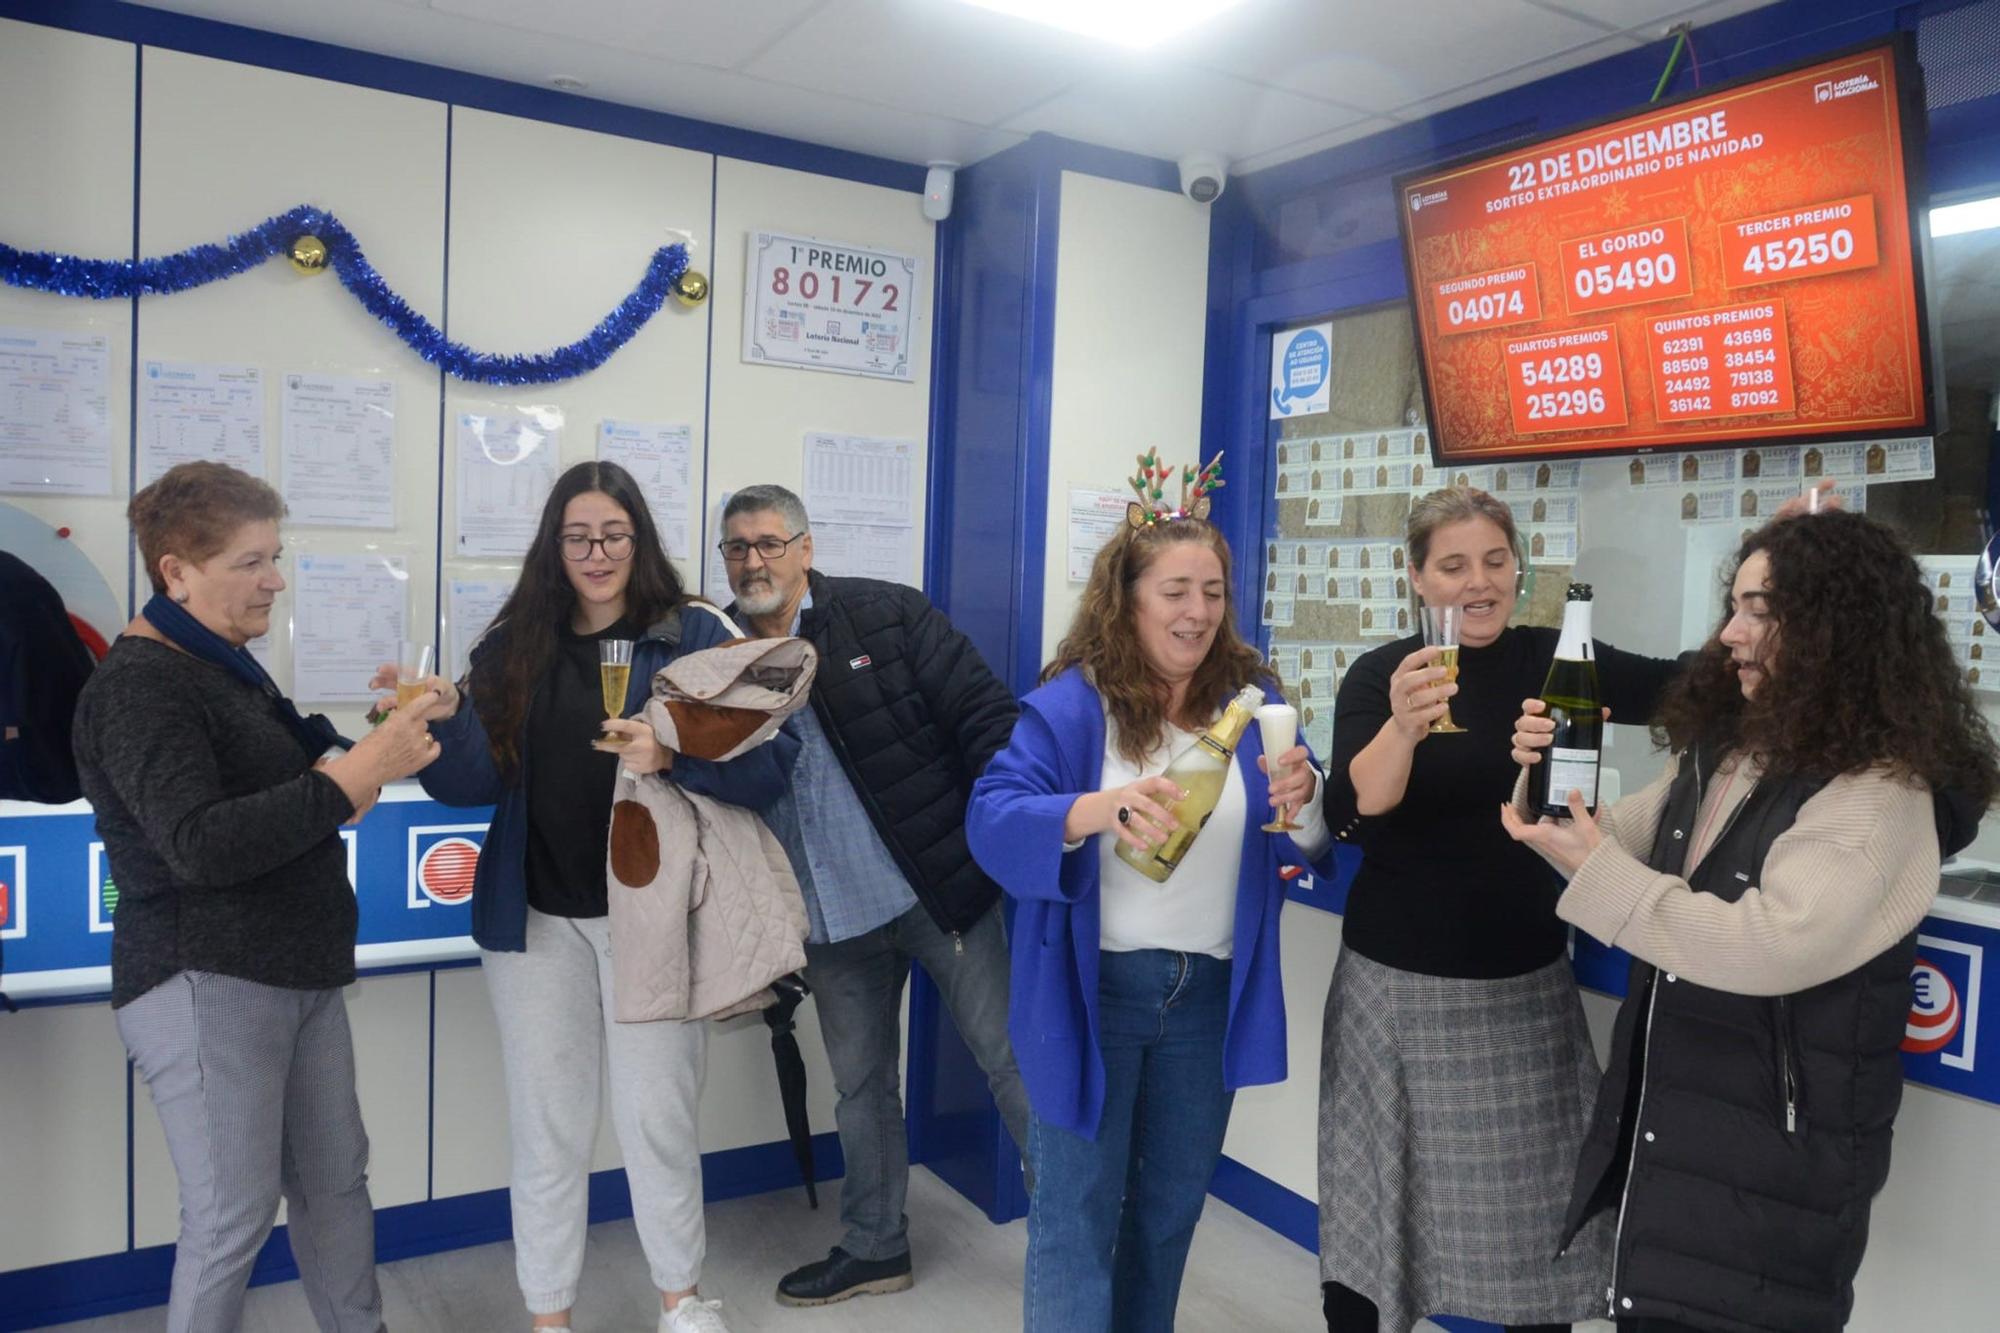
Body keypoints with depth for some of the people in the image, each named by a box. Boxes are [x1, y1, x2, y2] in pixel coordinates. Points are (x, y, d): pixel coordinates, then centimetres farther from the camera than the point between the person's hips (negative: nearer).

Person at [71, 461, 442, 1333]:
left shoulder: (225, 663, 15)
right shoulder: (139, 686, -14)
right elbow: (200, 844, -24)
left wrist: (341, 766, 5)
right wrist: (347, 777, -29)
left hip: (301, 974, 9)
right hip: (204, 987, -9)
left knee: (335, 1181, 13)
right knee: (234, 1213, -1)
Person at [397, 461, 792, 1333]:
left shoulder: (696, 635, -4)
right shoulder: (513, 647, 5)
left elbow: (768, 768, -11)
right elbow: (474, 784, 2)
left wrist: (673, 758, -27)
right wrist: (447, 717, -17)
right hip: (537, 918, 3)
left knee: (657, 1117, 7)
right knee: (546, 1127, 12)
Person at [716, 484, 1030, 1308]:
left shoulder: (889, 616, -8)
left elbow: (985, 714, -10)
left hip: (939, 887, -3)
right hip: (832, 922, 4)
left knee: (1009, 1058, 6)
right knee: (860, 1084, 18)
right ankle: (874, 1247, 36)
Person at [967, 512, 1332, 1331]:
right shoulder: (1071, 703, -10)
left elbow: (1305, 848, 0)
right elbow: (991, 820, -21)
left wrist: (1305, 803, -23)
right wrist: (1100, 809, -39)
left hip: (1208, 993, 4)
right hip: (1092, 988, -4)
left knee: (1173, 1203, 20)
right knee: (1077, 1212, 3)